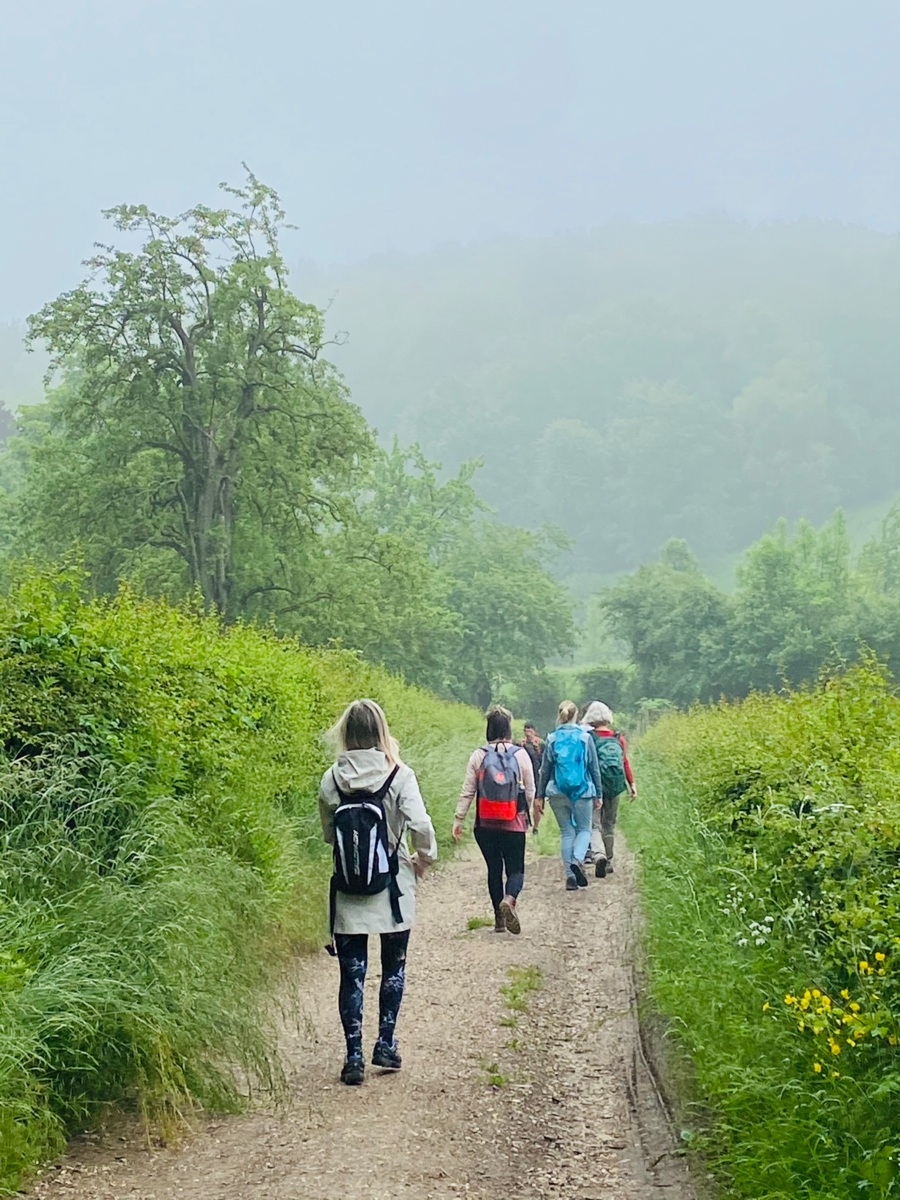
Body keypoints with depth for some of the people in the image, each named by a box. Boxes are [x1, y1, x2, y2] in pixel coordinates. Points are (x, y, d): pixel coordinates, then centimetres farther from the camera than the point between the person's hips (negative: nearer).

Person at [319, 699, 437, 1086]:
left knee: (352, 974, 6)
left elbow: (328, 834, 5)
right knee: (394, 967, 17)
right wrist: (424, 857, 0)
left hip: (348, 892, 1)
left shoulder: (331, 780, -4)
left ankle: (354, 1055, 4)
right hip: (392, 892, -1)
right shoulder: (399, 775, -11)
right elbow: (421, 825, -18)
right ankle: (386, 1043, 16)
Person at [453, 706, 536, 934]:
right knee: (515, 869, 5)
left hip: (485, 825, 1)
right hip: (514, 825, -1)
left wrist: (458, 819, 3)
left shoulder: (478, 755, -2)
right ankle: (509, 899, -26)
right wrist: (526, 814, 17)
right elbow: (530, 790, 1)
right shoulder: (521, 754, -3)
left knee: (494, 868, 13)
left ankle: (499, 920, 14)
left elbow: (467, 791, -2)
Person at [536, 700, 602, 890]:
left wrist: (540, 796, 11)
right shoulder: (585, 737, -3)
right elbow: (594, 768, 1)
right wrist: (598, 794, 8)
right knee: (584, 829, 11)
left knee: (566, 832, 10)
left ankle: (570, 875, 6)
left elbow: (545, 769, 5)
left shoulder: (552, 739, 1)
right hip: (582, 792, -2)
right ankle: (578, 860, -17)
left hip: (557, 793, 2)